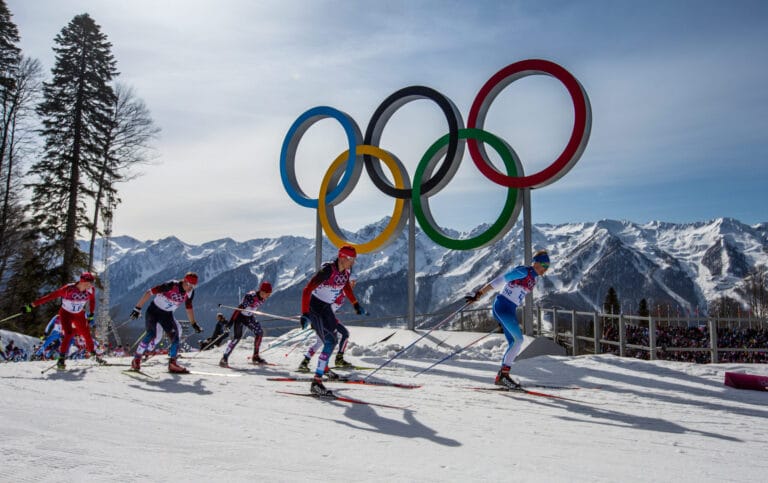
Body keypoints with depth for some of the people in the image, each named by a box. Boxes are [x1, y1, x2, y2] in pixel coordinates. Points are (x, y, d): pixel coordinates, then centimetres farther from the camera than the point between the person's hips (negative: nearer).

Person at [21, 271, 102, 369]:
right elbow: (50, 296, -27)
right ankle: (61, 359, -14)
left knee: (87, 335, 5)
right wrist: (31, 306, -27)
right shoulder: (68, 289, -30)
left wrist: (91, 316, 8)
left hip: (79, 315, 4)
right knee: (69, 334, -23)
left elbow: (92, 301, 3)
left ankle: (94, 355, 27)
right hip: (66, 314, -4)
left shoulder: (91, 290, -18)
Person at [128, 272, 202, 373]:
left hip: (167, 315, 5)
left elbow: (189, 308, 9)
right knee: (150, 335, -18)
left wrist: (194, 324, 13)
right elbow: (149, 292, -23)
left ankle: (172, 363, 1)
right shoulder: (171, 285, -27)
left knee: (176, 337, -8)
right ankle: (136, 360, 0)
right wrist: (137, 308, -21)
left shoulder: (190, 293, -8)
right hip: (153, 311, -5)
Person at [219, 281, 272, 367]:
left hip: (249, 317, 8)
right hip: (240, 316, -7)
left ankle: (255, 356, 12)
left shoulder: (263, 298, -7)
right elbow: (239, 308, -31)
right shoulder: (250, 296, -30)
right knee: (237, 336, -19)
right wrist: (231, 321, -33)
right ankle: (224, 358, -15)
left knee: (259, 332, -1)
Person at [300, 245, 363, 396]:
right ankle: (316, 383, -18)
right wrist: (304, 314, -37)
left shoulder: (346, 271, -4)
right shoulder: (327, 270, -27)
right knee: (330, 342, -19)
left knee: (332, 339, 23)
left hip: (326, 307, 9)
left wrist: (355, 304, 20)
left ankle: (324, 367, 49)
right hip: (314, 306, -8)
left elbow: (346, 286, 19)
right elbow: (307, 290, -30)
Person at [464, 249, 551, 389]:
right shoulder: (523, 272, -11)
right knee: (519, 339, -15)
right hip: (502, 305, -9)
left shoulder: (533, 279, 16)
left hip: (510, 310, 9)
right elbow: (500, 280, -15)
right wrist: (479, 294, -19)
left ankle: (501, 377, 10)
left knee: (514, 343, 6)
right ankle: (504, 373, -12)